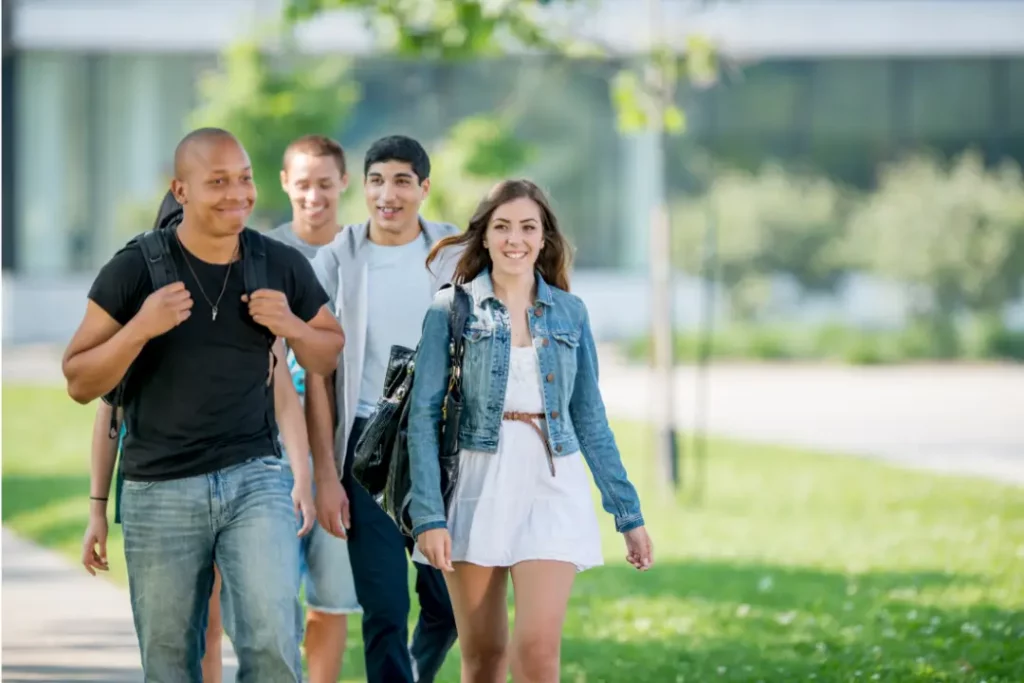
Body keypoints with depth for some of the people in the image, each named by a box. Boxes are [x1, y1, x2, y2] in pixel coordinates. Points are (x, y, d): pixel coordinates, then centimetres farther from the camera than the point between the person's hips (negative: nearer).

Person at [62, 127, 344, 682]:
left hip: (254, 477, 1)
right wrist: (139, 329, -21)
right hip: (158, 491, -1)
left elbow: (331, 356, 14)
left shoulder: (282, 267, 0)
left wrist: (292, 327, -8)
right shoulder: (135, 270, -6)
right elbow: (79, 384, -4)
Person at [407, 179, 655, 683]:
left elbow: (590, 419, 13)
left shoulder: (569, 313, 9)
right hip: (477, 488, -1)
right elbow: (423, 415, -4)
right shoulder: (452, 310, 1)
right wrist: (428, 515, -13)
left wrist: (628, 513, 11)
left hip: (551, 489, 1)